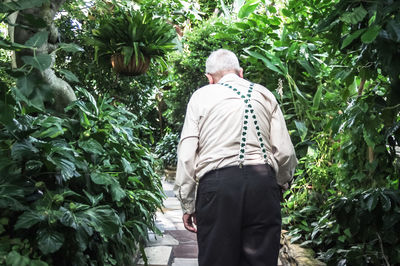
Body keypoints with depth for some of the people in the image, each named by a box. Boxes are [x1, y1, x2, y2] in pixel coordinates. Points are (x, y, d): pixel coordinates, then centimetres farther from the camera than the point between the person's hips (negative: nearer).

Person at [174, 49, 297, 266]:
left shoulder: (201, 96, 11)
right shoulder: (265, 95, 16)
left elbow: (187, 155, 2)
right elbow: (285, 152, 8)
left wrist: (187, 205, 7)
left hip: (216, 184, -2)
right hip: (262, 180, 2)